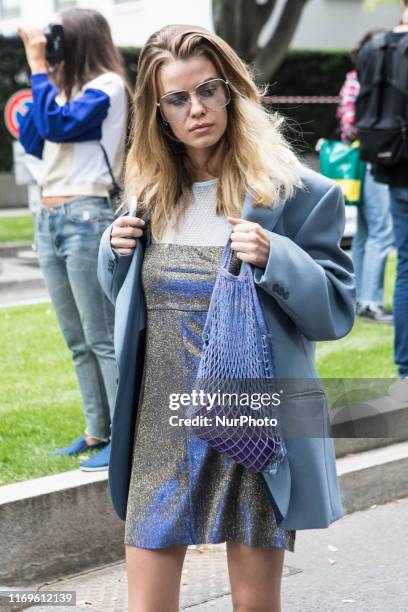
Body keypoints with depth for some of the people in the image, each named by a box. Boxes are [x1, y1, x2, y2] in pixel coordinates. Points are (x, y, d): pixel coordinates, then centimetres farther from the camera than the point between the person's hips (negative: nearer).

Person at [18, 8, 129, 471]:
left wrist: (39, 67, -9)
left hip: (87, 219, -9)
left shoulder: (107, 86, -7)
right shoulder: (66, 88, 16)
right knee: (78, 343, 11)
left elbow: (57, 124, -17)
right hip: (49, 220, 9)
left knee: (103, 340, -7)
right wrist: (42, 73, 8)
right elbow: (32, 142, 12)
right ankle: (97, 433, 19)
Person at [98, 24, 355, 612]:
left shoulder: (295, 193, -8)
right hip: (160, 426, 4)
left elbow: (337, 311, -8)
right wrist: (117, 250, -1)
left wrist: (273, 257, -24)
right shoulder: (150, 193, 7)